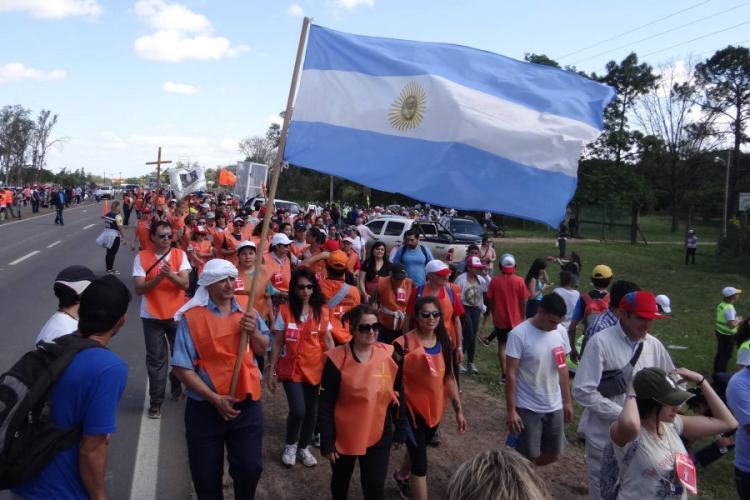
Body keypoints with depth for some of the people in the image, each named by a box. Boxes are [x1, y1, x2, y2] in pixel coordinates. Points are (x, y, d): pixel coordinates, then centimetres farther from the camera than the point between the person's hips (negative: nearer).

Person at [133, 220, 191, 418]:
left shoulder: (179, 254, -3)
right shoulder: (141, 257, -6)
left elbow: (185, 284, -11)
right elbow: (139, 289, -12)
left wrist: (171, 274, -30)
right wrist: (159, 277, -26)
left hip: (177, 314, 2)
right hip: (152, 316, -1)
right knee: (156, 359, 3)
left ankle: (178, 386, 39)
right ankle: (156, 400, 12)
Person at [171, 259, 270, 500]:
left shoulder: (246, 309, 2)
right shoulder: (191, 317, -12)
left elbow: (262, 349, 8)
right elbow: (182, 367, -13)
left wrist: (253, 331, -13)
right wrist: (215, 398, -18)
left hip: (247, 404, 3)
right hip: (205, 407, -3)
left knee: (250, 467, 12)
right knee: (206, 474, 11)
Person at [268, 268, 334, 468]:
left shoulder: (322, 311, -1)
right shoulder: (285, 310, -7)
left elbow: (328, 340, 7)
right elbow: (277, 342, -3)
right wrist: (271, 370, -3)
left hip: (315, 368, 3)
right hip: (291, 369, -3)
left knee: (311, 411, 10)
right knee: (298, 410, -12)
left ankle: (303, 448, 34)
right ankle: (289, 445, 17)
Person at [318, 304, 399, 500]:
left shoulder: (388, 355, -8)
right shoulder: (337, 359, -18)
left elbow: (396, 395, 3)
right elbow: (325, 405, -13)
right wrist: (327, 441, -12)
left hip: (379, 436, 1)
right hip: (344, 436, -1)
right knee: (341, 480, 22)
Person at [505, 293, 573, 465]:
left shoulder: (561, 332, -2)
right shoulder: (518, 334, -19)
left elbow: (562, 368, 9)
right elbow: (511, 374, -16)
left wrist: (567, 401, 11)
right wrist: (511, 410, -16)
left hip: (555, 407, 6)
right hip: (527, 408, -5)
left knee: (553, 454, 15)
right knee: (528, 456, 3)